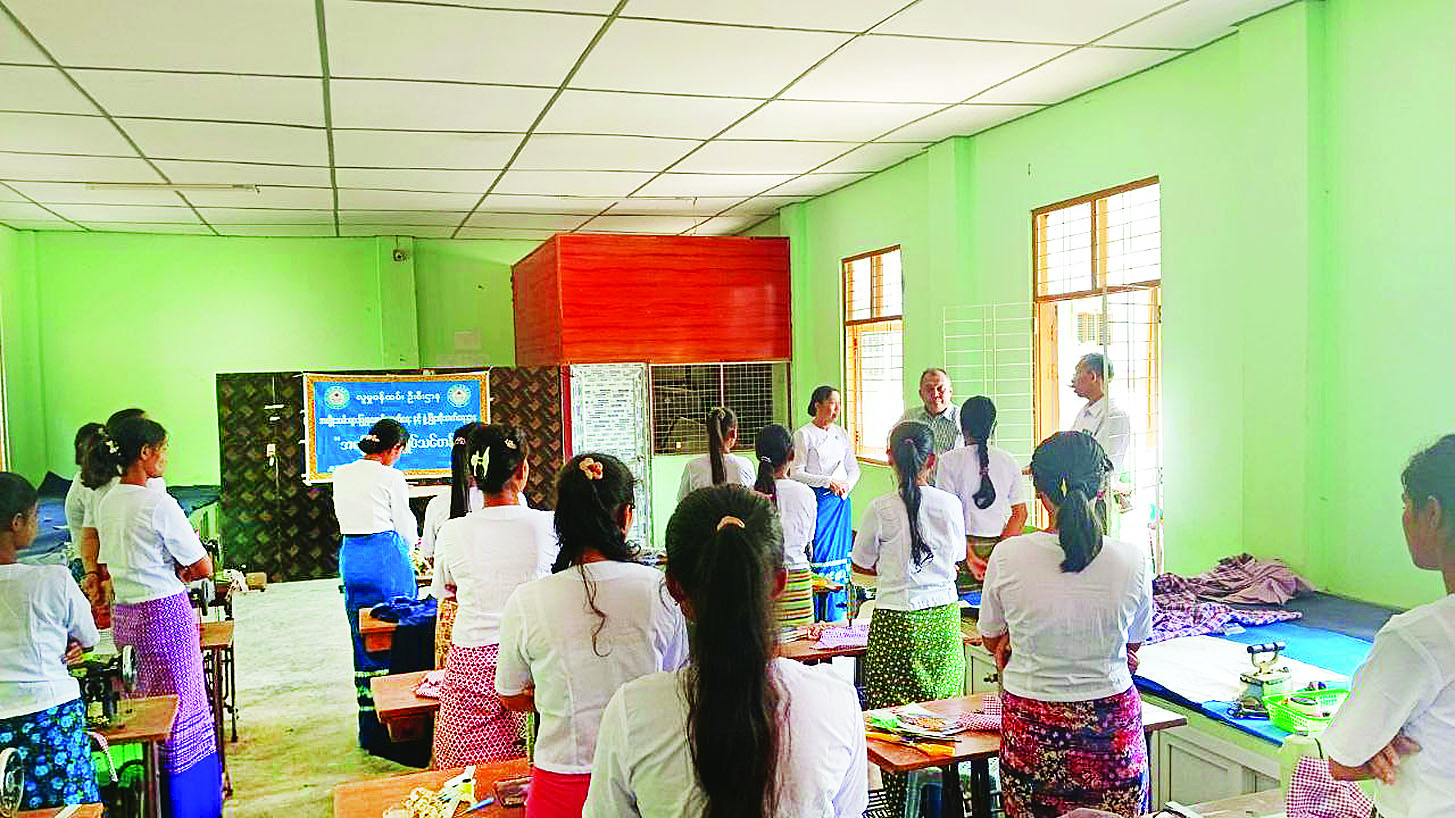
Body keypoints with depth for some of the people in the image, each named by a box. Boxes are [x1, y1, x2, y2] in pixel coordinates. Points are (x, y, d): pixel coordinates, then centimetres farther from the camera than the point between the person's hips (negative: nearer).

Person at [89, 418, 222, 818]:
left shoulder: (106, 503, 7)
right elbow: (203, 567, -13)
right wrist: (181, 573, 6)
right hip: (164, 613, -8)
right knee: (178, 709, 3)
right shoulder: (157, 503, -17)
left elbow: (109, 568, 17)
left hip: (122, 615, 8)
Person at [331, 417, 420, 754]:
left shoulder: (341, 474, 7)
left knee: (362, 639, 12)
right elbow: (405, 526, -3)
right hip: (387, 557, -6)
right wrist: (408, 544, 18)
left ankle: (369, 727, 17)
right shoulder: (390, 477, -10)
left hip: (350, 556, 6)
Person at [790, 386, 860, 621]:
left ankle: (835, 613, 17)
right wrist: (828, 482, -16)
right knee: (815, 555, -6)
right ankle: (813, 616, 2)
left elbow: (853, 468, 17)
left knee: (840, 554, 7)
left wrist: (846, 485, -3)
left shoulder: (841, 433, 13)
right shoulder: (803, 434, -4)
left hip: (841, 502, 6)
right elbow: (796, 472, -9)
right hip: (816, 500, -6)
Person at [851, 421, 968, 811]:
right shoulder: (950, 505, -1)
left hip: (895, 621, -3)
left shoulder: (881, 508, -9)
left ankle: (899, 801, 11)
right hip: (943, 618, 3)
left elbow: (861, 563, 4)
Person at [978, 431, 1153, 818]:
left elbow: (992, 640, 5)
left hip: (1031, 731, 0)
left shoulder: (1007, 557, -12)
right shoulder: (1134, 561, -10)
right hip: (1111, 726, 1)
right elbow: (1134, 644, 7)